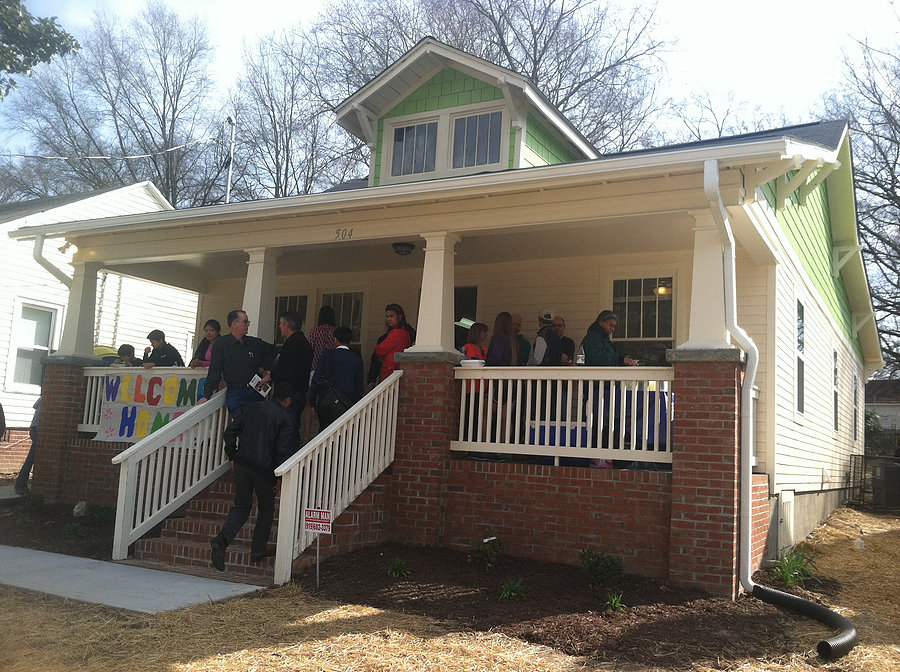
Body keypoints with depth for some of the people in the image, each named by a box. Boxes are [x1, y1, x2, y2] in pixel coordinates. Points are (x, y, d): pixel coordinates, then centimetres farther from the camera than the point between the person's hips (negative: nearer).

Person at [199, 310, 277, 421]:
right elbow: (214, 372, -4)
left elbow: (271, 350, 29)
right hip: (235, 395, -4)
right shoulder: (221, 344, -1)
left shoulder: (255, 343, 10)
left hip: (256, 392, 4)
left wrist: (264, 368, 17)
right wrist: (206, 395, -9)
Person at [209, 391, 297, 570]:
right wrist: (278, 477, 0)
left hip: (241, 464, 4)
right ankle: (258, 549, 21)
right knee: (266, 508, 18)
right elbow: (283, 450, -10)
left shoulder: (252, 407, 9)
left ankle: (223, 538, -10)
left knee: (241, 507, 14)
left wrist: (232, 456, 14)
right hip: (263, 468, -4)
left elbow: (230, 431, 8)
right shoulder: (285, 419, -5)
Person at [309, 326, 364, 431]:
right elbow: (359, 385, 4)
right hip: (346, 405, 0)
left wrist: (312, 403, 4)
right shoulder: (357, 359, 0)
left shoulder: (326, 355, -3)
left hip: (324, 402, 0)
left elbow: (316, 380, -3)